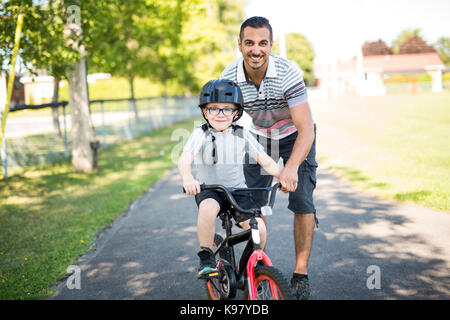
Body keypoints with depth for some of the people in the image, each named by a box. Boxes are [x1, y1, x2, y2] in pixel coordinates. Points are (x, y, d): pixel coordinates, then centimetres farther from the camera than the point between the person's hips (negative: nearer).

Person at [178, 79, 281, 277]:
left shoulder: (242, 135, 1)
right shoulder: (201, 134, -7)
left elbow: (265, 161, 2)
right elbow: (184, 160, -22)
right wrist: (187, 178, -43)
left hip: (237, 190, 3)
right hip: (208, 189, -2)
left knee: (259, 228, -15)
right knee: (208, 209, -37)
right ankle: (206, 257, -17)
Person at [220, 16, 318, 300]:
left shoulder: (288, 72, -33)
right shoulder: (229, 78, -22)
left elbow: (306, 129, -37)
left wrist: (291, 167, -52)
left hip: (295, 139, -3)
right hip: (259, 139, 3)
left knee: (302, 200, -16)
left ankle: (301, 272, -4)